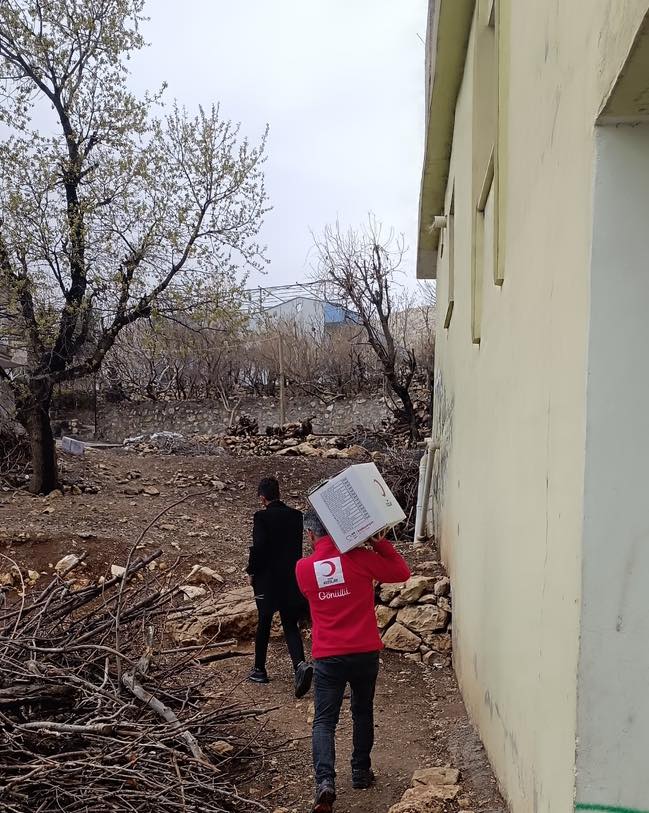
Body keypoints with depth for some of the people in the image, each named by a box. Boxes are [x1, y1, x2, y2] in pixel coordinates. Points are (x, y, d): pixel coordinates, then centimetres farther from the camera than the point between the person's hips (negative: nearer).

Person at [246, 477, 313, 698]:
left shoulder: (262, 516, -13)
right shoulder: (295, 515, 3)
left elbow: (258, 547, -18)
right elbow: (298, 546, 8)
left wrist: (251, 571, -4)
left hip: (267, 579, -4)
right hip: (292, 579, 4)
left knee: (263, 624, 13)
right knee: (290, 625, 8)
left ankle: (260, 670, 25)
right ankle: (300, 664, -14)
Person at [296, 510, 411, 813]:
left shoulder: (303, 568, -3)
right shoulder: (358, 558, -9)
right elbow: (402, 572, 0)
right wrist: (379, 543, -1)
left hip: (328, 657, 0)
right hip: (365, 652, 1)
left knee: (324, 720, 7)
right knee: (363, 712, 21)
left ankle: (325, 781, -11)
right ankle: (361, 771, 32)